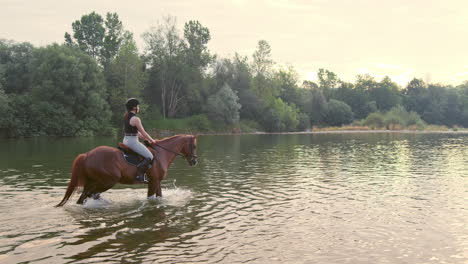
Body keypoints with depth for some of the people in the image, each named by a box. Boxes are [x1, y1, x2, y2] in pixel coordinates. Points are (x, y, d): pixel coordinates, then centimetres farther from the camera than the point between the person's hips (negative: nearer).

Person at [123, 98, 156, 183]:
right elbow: (143, 133, -11)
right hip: (132, 141, -10)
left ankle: (141, 173, 21)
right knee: (149, 156, -10)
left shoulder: (126, 116, 13)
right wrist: (151, 140, 4)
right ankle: (139, 174, -17)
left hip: (126, 140, 10)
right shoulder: (136, 119, -17)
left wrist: (146, 138, 19)